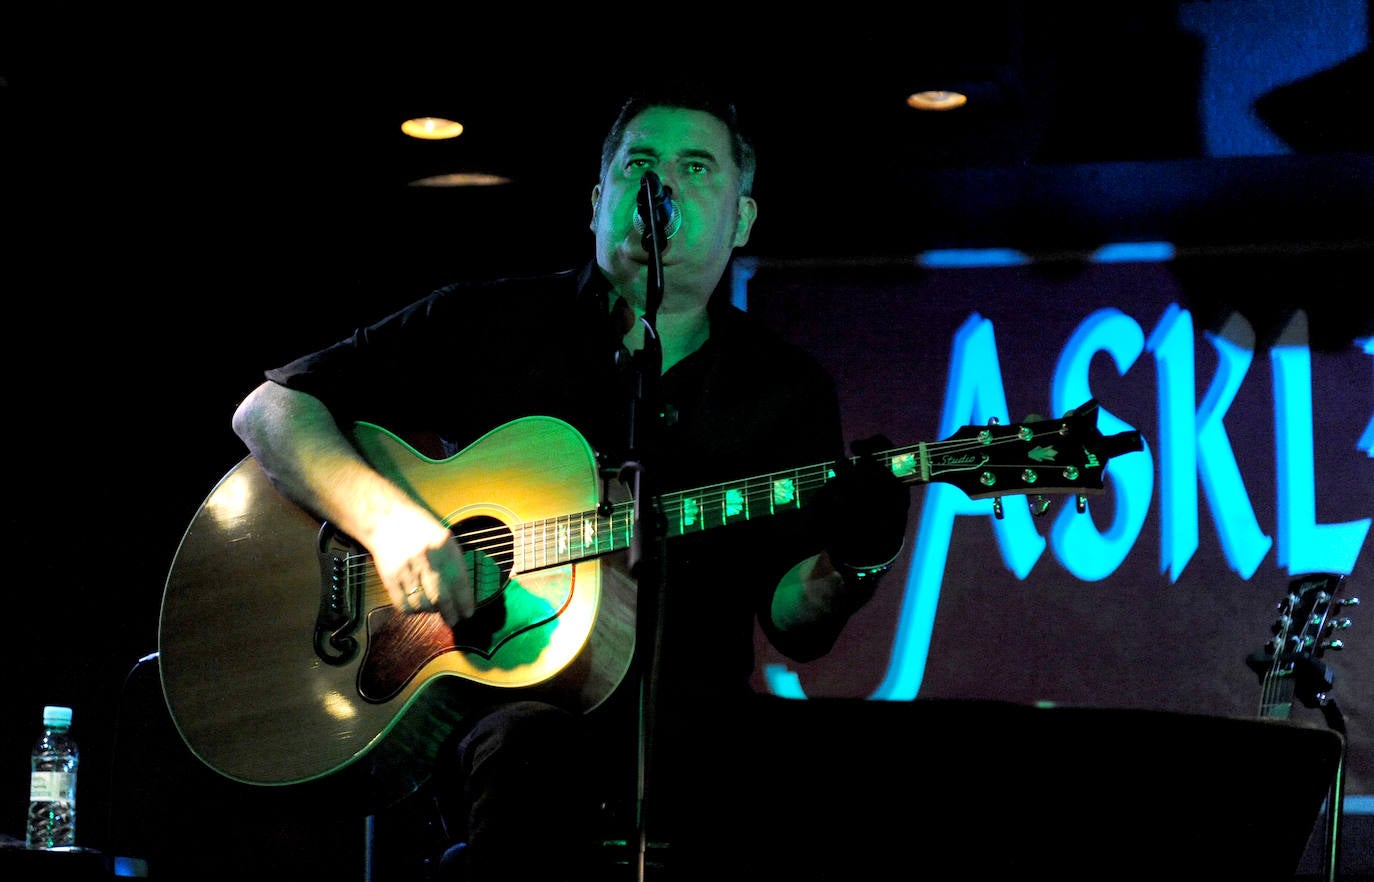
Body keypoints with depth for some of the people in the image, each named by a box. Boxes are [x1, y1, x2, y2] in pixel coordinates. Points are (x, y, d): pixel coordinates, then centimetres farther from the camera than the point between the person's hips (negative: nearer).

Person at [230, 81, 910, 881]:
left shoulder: (790, 391, 13)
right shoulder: (488, 325, 8)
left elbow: (794, 626, 8)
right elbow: (271, 408, 6)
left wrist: (849, 566, -16)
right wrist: (385, 516, -12)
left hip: (684, 708, 2)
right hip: (487, 693, -2)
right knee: (529, 753, -38)